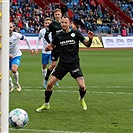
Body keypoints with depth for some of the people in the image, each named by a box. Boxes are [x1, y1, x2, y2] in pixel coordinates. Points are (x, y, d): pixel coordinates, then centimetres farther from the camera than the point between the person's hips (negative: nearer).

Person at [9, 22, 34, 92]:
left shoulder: (17, 35, -14)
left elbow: (25, 39, 5)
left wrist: (30, 48, 13)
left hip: (16, 55, -2)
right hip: (7, 57, 2)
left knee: (14, 69, -27)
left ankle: (17, 83, 1)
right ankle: (11, 86, 29)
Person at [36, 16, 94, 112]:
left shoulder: (75, 33, -1)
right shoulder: (58, 36, 5)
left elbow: (87, 44, 4)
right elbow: (52, 46, 19)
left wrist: (90, 39, -17)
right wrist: (49, 48, -4)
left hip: (74, 63, -2)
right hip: (62, 64, 2)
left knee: (82, 86, -14)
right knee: (49, 84, -6)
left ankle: (82, 100, 20)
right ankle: (46, 104, 14)